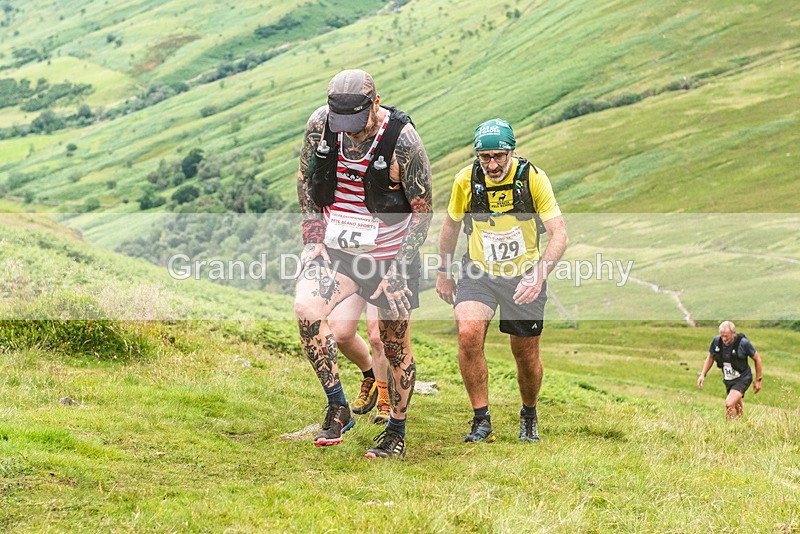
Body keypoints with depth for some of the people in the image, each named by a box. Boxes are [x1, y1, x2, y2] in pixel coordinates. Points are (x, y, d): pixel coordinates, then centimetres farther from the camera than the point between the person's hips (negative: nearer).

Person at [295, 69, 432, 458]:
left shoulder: (402, 141, -20)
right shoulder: (320, 125, -11)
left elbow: (422, 211, -12)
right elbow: (305, 181, 7)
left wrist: (398, 269, -16)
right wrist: (313, 240, 0)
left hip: (388, 253, -2)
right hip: (336, 248, 3)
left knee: (395, 347, 5)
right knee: (305, 307, -23)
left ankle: (397, 432, 25)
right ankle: (337, 407, -11)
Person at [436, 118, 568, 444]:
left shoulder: (533, 178, -18)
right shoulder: (466, 179, -13)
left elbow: (559, 234, -19)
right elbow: (451, 225, 7)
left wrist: (538, 276, -34)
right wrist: (443, 274, 14)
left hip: (523, 276, -1)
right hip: (479, 272, 1)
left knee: (526, 355, 6)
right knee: (469, 335, -24)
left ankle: (529, 416, 37)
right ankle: (481, 420, -12)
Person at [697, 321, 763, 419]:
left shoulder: (743, 343, -21)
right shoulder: (716, 341, -10)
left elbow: (757, 358, -7)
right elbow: (710, 357, 9)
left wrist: (758, 380, -2)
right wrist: (703, 375, 0)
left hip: (742, 379, -5)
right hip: (728, 380, 5)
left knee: (729, 404, -24)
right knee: (738, 410, 16)